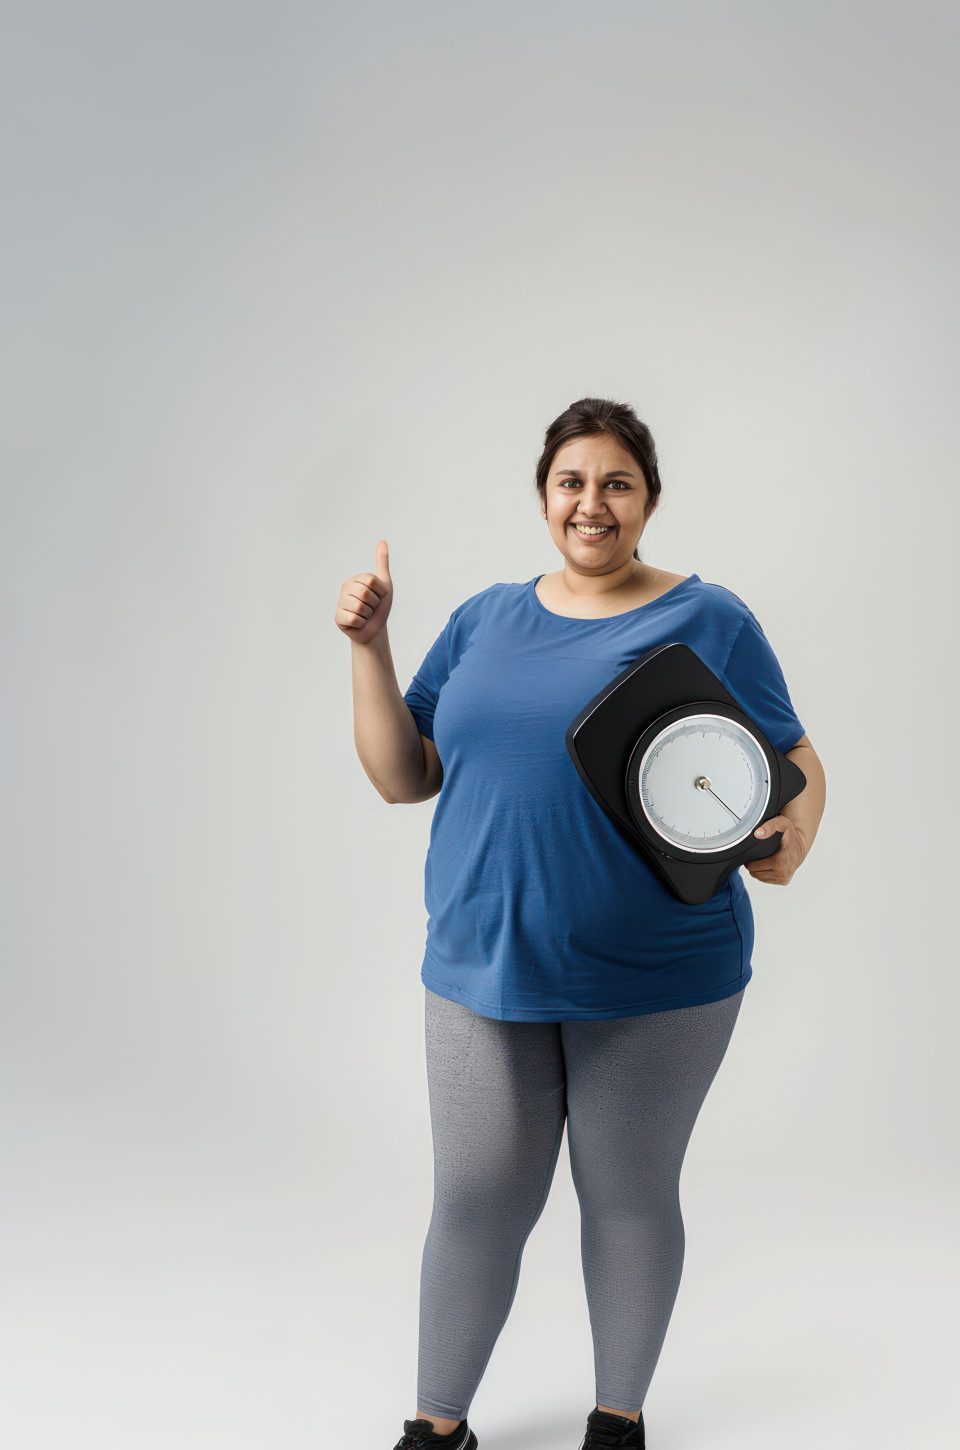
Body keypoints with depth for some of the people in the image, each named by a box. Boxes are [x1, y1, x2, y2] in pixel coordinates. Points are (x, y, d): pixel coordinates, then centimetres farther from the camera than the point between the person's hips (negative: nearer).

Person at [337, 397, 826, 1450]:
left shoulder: (709, 621, -2)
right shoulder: (484, 621, 8)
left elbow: (798, 764, -1)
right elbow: (403, 778, 8)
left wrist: (793, 832, -23)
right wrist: (369, 646, -2)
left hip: (657, 980, -2)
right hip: (483, 969, 3)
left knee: (629, 1198, 13)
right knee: (474, 1203, 10)